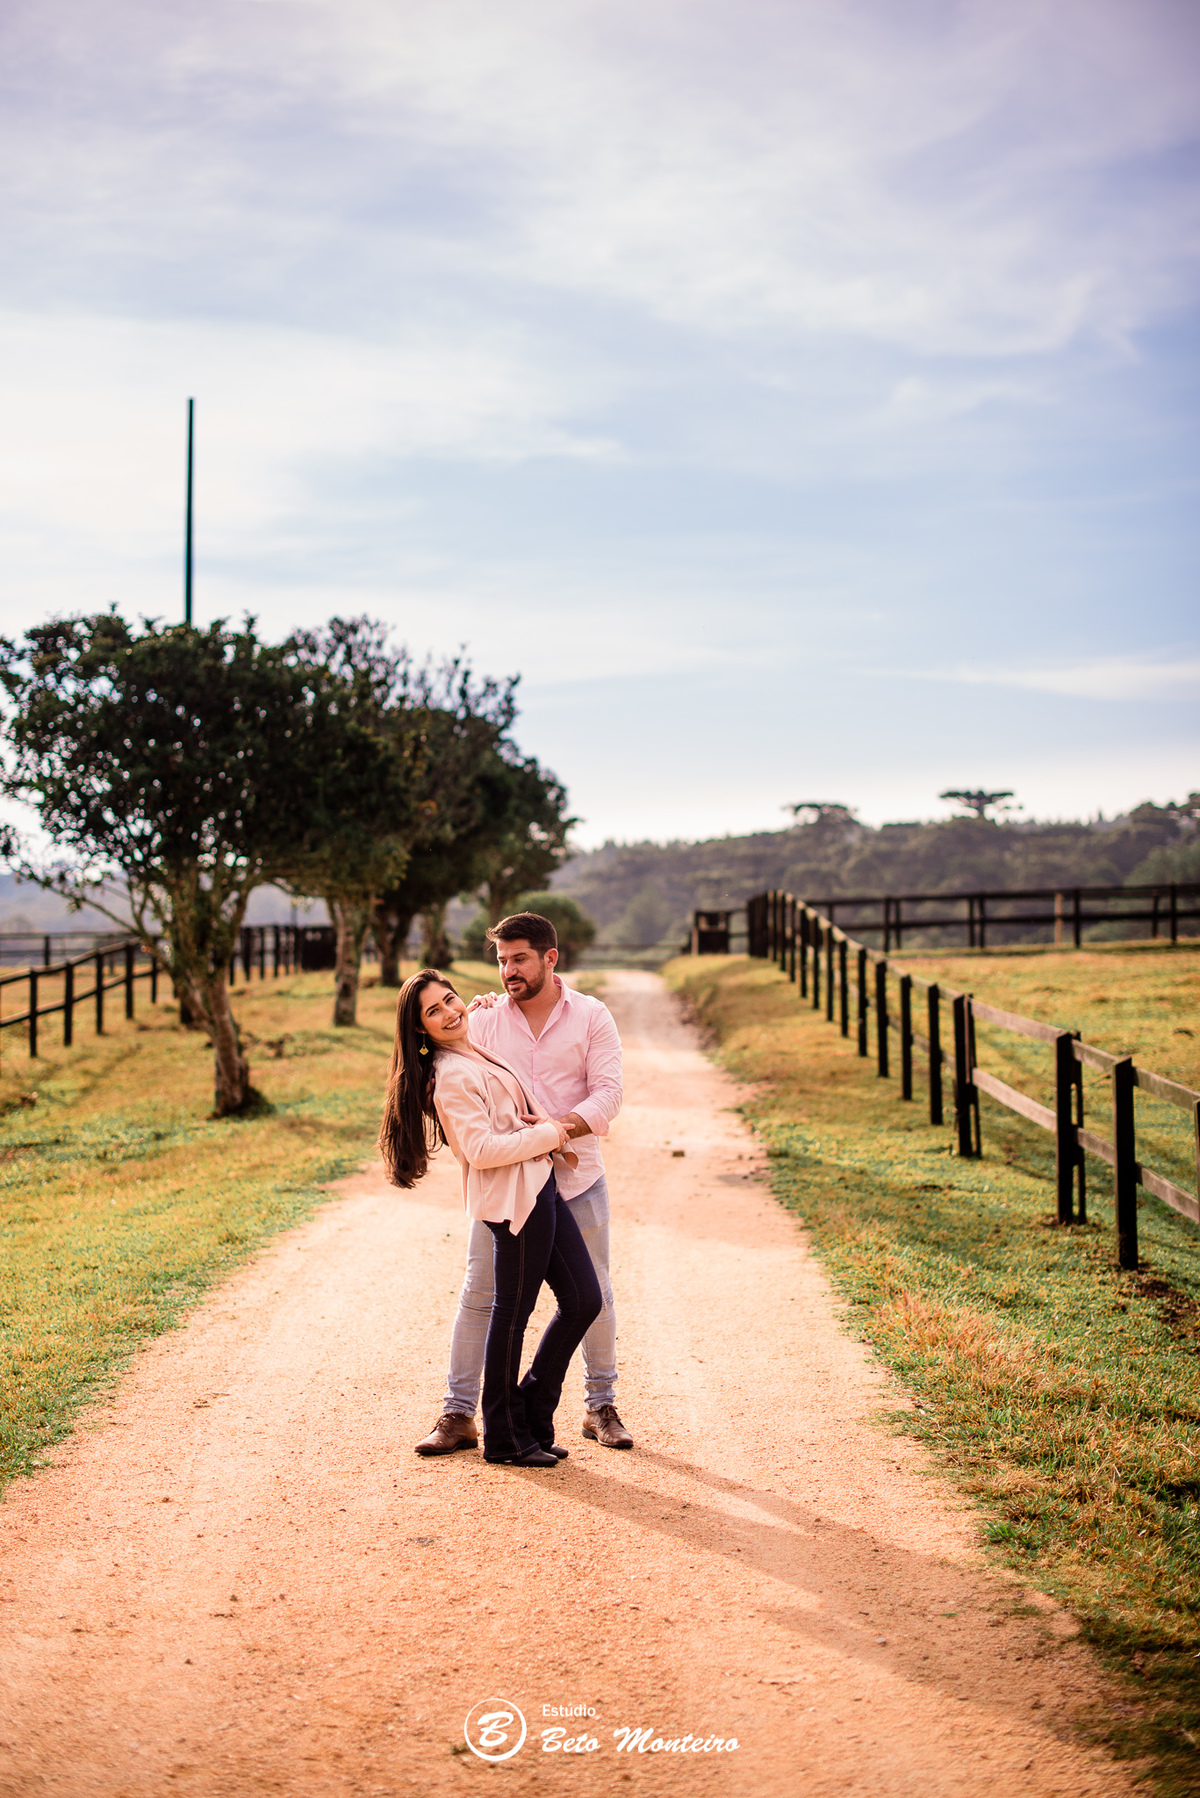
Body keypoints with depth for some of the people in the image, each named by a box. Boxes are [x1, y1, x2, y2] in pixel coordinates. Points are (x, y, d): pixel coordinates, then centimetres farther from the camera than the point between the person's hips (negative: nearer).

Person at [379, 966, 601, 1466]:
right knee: (512, 1313, 0)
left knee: (584, 1299, 11)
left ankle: (532, 1415, 22)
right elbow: (481, 1150, -21)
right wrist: (546, 1135, -10)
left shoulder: (479, 1050, 15)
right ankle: (505, 1437, 14)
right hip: (513, 1198, -9)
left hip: (539, 1189, 9)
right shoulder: (452, 1076, -14)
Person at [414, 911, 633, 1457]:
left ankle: (601, 1406, 24)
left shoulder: (591, 1017, -2)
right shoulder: (485, 1019, 2)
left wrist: (558, 1129, -25)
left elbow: (608, 1093, -12)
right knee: (479, 1295, 0)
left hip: (576, 1181, -1)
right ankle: (458, 1414, 8)